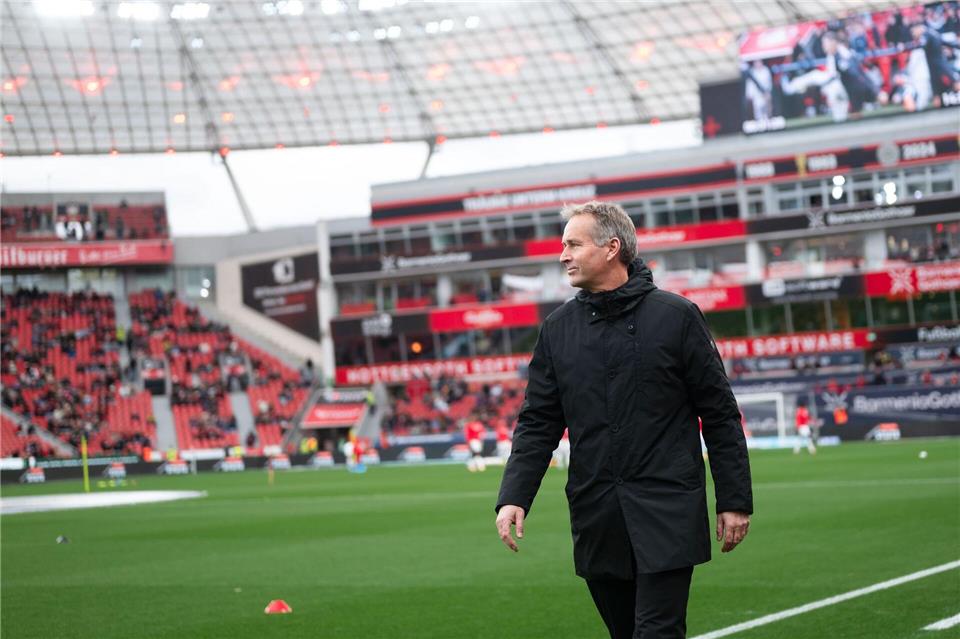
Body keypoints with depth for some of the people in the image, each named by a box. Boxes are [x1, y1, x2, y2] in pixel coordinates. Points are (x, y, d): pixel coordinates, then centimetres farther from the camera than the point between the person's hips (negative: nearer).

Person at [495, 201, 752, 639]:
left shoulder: (675, 315, -1)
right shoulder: (558, 329, 9)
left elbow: (719, 414, 0)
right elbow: (538, 423, 9)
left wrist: (735, 500, -2)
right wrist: (514, 497, -5)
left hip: (667, 516, -4)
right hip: (596, 521, 4)